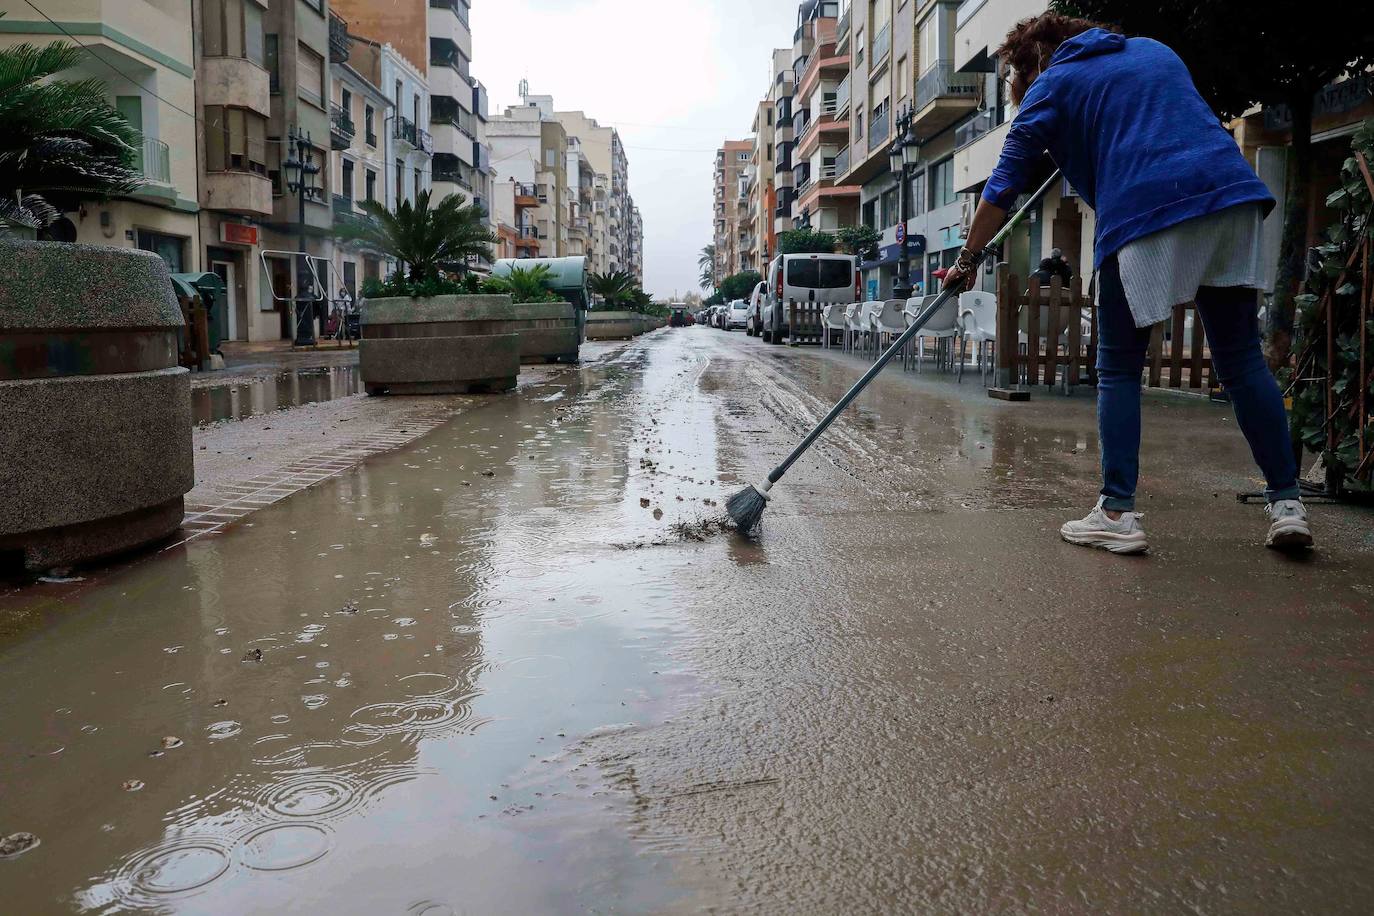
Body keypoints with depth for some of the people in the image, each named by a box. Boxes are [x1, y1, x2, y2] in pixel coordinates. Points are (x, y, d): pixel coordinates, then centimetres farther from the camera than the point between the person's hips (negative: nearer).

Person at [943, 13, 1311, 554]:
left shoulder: (1050, 87, 12)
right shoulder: (1154, 49, 27)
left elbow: (1004, 186, 8)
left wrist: (969, 259, 16)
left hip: (1142, 213, -5)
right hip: (1231, 194, 5)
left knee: (1119, 370, 6)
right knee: (1242, 360, 8)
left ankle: (1118, 513, 0)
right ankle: (1287, 504, 6)